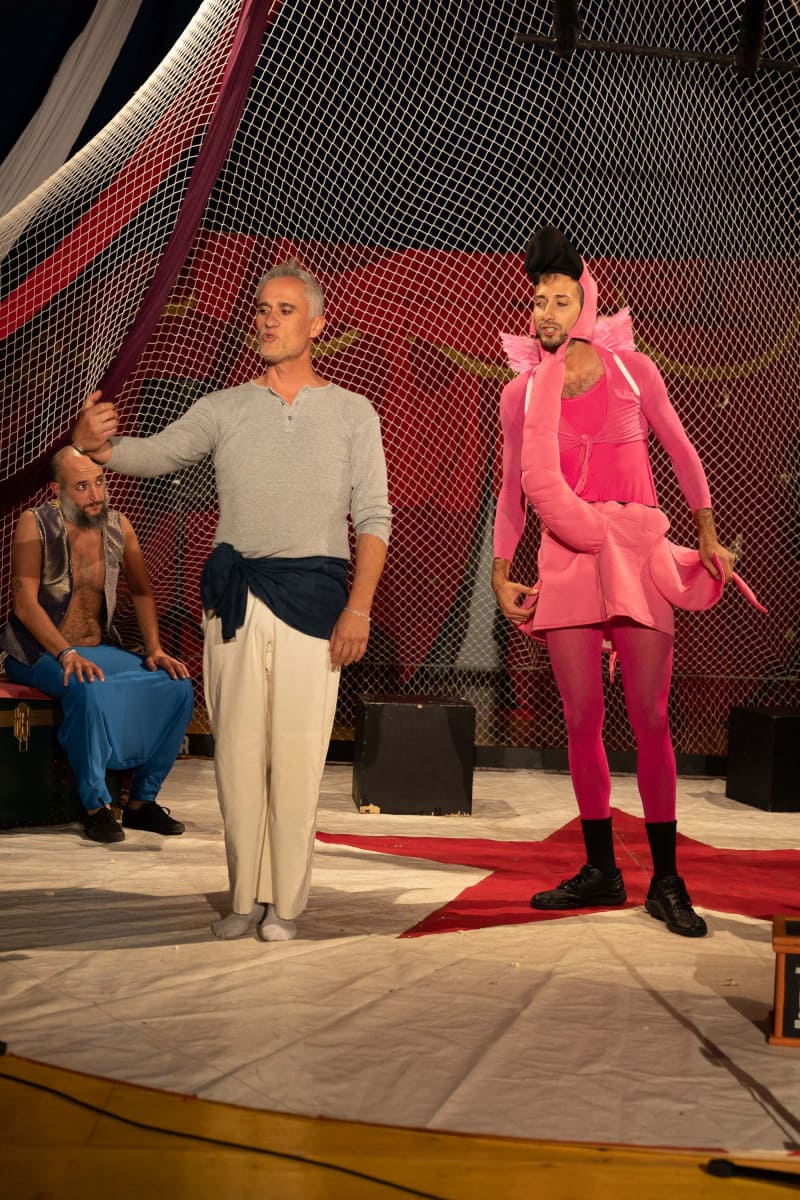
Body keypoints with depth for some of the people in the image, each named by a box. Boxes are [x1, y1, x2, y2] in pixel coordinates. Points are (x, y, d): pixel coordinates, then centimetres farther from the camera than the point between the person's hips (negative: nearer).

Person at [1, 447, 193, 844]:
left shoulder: (119, 526, 4)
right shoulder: (35, 525, -10)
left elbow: (141, 593, 14)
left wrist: (154, 650, -1)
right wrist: (67, 654, -30)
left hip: (99, 649, 5)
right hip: (40, 652, -5)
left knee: (177, 686, -15)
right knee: (91, 691, -37)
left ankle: (142, 800, -4)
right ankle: (96, 806, -22)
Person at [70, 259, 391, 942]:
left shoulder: (352, 413, 8)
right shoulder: (225, 410, 12)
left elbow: (373, 518, 4)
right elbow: (156, 454, -1)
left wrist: (359, 606, -7)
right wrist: (96, 444, -23)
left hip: (312, 597, -2)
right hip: (234, 597, 2)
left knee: (297, 756, -4)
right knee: (237, 754, 2)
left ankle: (286, 903, 6)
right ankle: (247, 897, 13)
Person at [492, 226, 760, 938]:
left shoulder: (631, 370, 2)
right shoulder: (521, 394, 6)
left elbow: (680, 451, 10)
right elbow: (514, 493, 12)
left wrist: (708, 536, 9)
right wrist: (501, 574, 6)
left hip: (639, 556, -2)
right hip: (565, 561, 2)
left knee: (650, 720, -5)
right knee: (582, 719, 1)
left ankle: (667, 881, 3)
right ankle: (600, 872, 12)